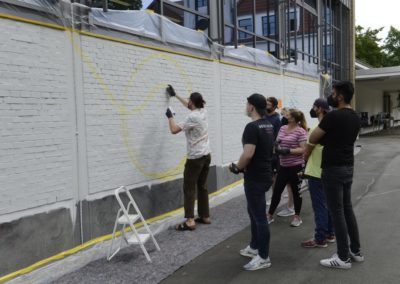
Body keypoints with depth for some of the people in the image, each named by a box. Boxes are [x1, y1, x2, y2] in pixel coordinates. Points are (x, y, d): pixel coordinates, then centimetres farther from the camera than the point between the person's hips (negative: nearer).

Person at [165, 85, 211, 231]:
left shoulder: (192, 117, -19)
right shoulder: (203, 112, 7)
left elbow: (174, 130, -20)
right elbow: (189, 106, 27)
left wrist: (170, 116, -3)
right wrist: (175, 95, 33)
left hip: (195, 158, -8)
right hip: (206, 156, 9)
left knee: (189, 188, -3)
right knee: (202, 187, 14)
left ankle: (189, 221, -5)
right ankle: (205, 216, 20)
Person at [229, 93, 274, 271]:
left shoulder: (252, 127, -21)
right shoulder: (268, 126, 10)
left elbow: (248, 154, -29)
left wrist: (237, 168, -10)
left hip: (255, 178, -10)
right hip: (264, 174, 10)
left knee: (259, 217, -1)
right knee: (253, 212, 22)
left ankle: (264, 257, 10)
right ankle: (255, 247, 35)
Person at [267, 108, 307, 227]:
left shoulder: (300, 131, -12)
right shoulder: (282, 128, 7)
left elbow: (302, 149, -15)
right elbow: (277, 143, 15)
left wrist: (288, 151, -25)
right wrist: (276, 148, -8)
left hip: (295, 166, -5)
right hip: (283, 166, 6)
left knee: (296, 192, 9)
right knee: (276, 190, 10)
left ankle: (297, 216, 24)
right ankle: (270, 215, 21)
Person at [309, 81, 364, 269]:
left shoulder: (333, 116, -19)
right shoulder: (355, 117, 11)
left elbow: (312, 139, -11)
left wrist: (323, 138, 8)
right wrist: (327, 139, 12)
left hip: (333, 169, -9)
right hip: (348, 167, 9)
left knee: (337, 212, -3)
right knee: (347, 209, 17)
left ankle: (343, 258, 5)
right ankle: (356, 251, 25)